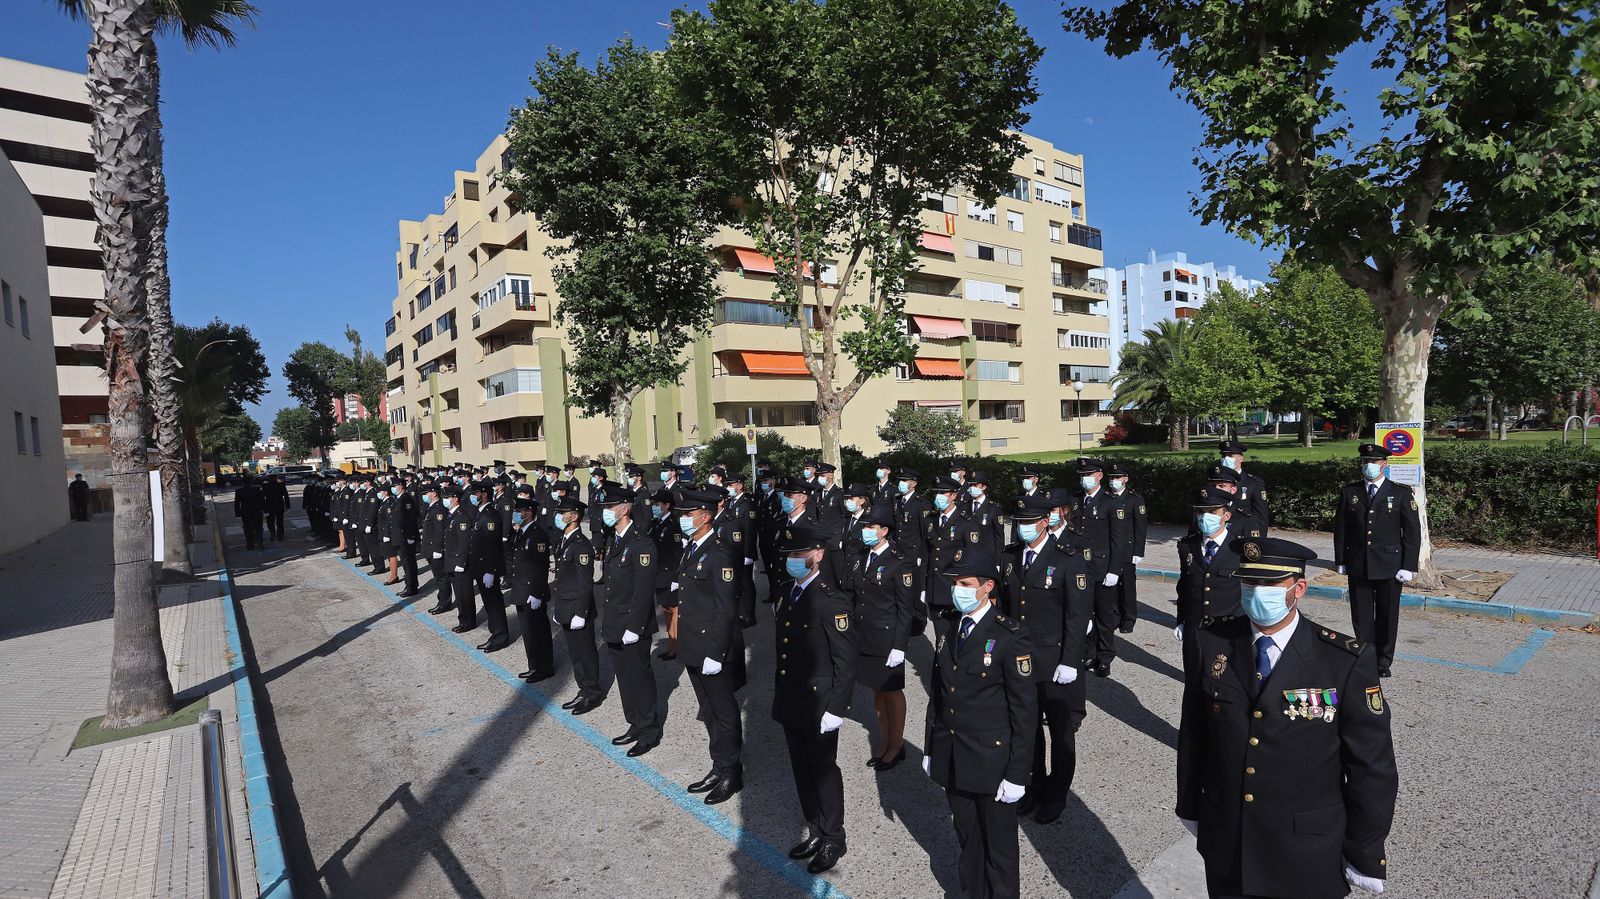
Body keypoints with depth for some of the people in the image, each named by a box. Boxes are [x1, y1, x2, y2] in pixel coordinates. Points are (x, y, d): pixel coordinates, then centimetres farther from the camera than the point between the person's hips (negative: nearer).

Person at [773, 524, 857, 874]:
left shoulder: (832, 601, -19)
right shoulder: (786, 595, 6)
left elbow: (846, 661, -18)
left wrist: (836, 708, -18)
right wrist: (780, 694, 13)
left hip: (819, 704, -7)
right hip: (790, 703, 7)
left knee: (823, 770, 8)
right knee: (802, 771, 18)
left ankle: (833, 839, 28)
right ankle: (815, 831, 37)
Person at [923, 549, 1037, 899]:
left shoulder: (1011, 637, -17)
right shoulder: (949, 629, 2)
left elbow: (1025, 709, -14)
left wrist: (1017, 774, -13)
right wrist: (931, 748, 11)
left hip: (992, 763, -5)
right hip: (952, 762, 5)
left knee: (998, 844, 14)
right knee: (967, 838, 21)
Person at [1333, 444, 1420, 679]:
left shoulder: (1401, 493, 0)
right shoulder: (1349, 492, 5)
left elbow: (1413, 531, -1)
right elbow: (1340, 528, 8)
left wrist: (1408, 566, -6)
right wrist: (1341, 561, 4)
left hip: (1389, 568, -1)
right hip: (1358, 567, 1)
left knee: (1387, 616, 7)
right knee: (1361, 616, 7)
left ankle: (1383, 662, 21)